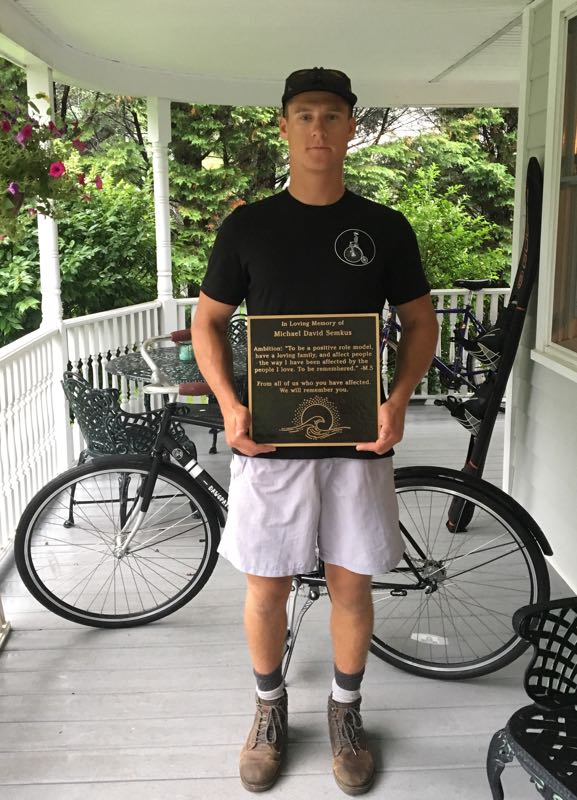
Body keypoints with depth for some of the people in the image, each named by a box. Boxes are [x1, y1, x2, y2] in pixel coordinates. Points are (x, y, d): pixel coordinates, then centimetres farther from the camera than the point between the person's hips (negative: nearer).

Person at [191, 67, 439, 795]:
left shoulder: (385, 229, 1)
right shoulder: (246, 226, 0)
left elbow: (420, 321, 7)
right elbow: (207, 322, 6)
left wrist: (398, 400, -11)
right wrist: (228, 404, -11)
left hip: (356, 441, 1)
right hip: (268, 440, 0)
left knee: (350, 585, 10)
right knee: (266, 588, 9)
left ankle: (345, 711, 34)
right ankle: (270, 708, 33)